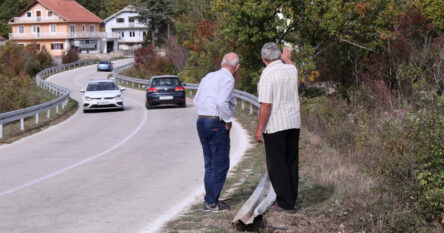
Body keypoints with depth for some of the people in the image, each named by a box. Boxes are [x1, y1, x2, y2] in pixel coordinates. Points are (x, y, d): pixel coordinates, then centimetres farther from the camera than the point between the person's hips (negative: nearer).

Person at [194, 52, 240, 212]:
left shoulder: (208, 77, 14)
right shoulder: (228, 79, -10)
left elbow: (196, 100, 16)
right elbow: (222, 102, -23)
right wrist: (228, 121, -11)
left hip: (201, 121, 8)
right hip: (217, 124, -8)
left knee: (210, 163, 15)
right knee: (220, 164, -1)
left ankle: (210, 199, 19)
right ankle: (211, 202, 0)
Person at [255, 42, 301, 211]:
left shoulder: (267, 74, -15)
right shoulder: (291, 69, 4)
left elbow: (266, 105, -18)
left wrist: (259, 129, -13)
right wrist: (287, 58, 49)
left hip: (275, 126, -7)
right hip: (294, 123, 7)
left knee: (277, 166, 1)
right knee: (292, 164, 14)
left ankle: (285, 202, 1)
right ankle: (291, 199, 20)